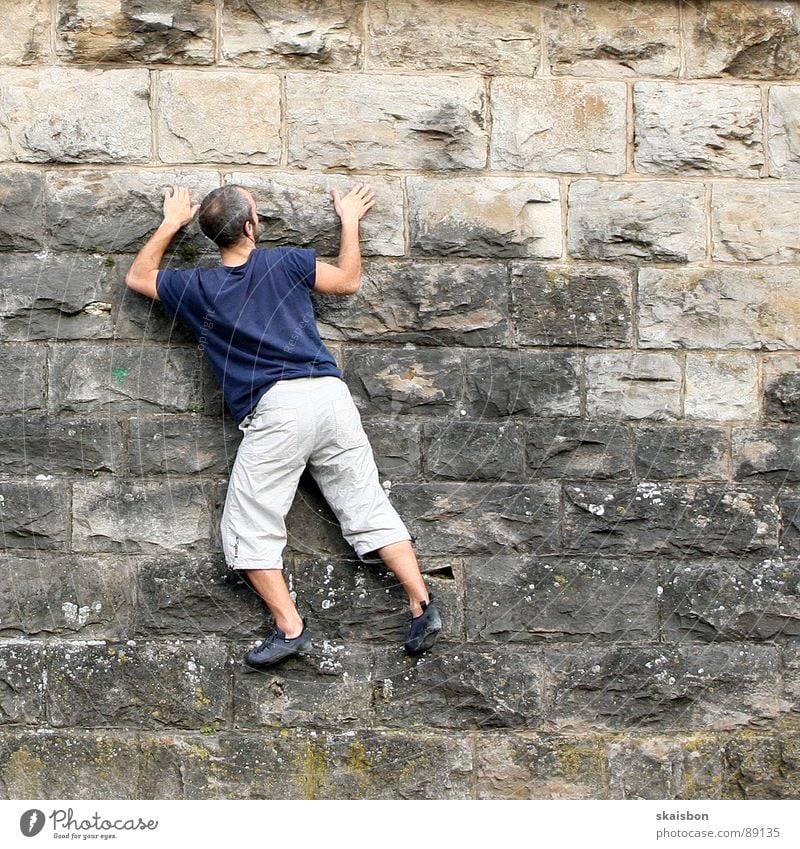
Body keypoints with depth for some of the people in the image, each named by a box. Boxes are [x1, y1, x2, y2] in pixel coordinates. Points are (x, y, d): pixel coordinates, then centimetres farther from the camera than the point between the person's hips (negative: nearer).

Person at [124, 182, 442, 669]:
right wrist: (350, 219, 36)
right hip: (331, 393, 3)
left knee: (249, 531, 6)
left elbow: (138, 277, 26)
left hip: (276, 409, -3)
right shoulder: (286, 263, 9)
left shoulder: (197, 289, 8)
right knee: (369, 510, 8)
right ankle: (422, 604, 2)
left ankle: (290, 627, -3)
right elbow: (348, 281, 25)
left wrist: (171, 224, 32)